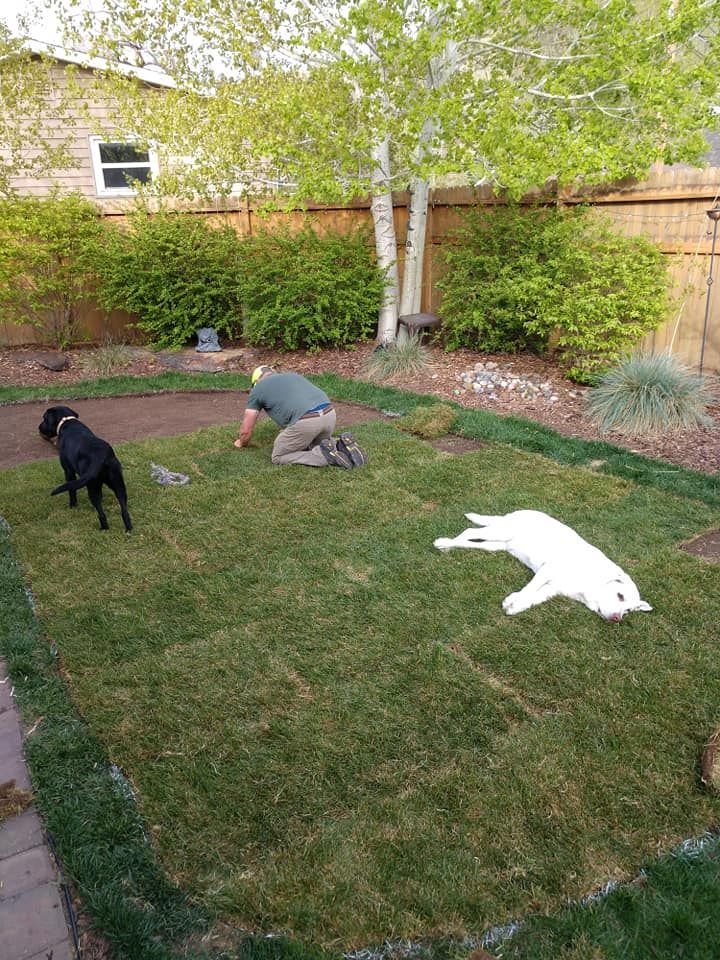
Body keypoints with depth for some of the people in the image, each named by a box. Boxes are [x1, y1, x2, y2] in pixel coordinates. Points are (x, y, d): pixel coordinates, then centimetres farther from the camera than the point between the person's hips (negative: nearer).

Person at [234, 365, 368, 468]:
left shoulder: (257, 389, 19)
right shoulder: (292, 376, 35)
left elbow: (246, 430, 20)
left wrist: (242, 443, 43)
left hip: (306, 421, -6)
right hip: (329, 414, 6)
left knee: (278, 457, 14)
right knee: (316, 445, 35)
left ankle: (324, 455, -4)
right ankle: (342, 446, 4)